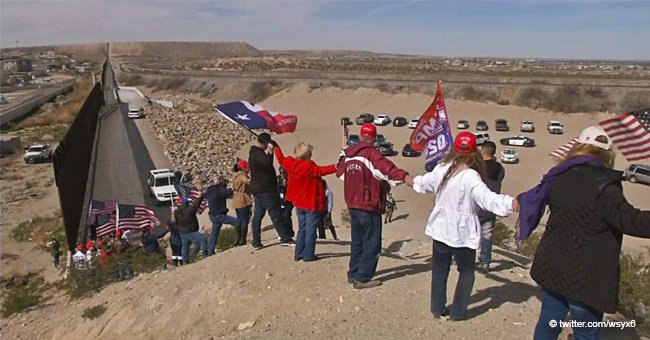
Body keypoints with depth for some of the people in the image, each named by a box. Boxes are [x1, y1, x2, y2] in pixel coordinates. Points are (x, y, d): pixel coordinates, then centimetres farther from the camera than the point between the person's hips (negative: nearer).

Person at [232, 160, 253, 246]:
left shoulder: (237, 176, 19)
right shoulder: (242, 175, -11)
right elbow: (248, 181, -32)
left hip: (237, 202, 10)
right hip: (243, 201, -10)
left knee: (239, 221, 14)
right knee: (245, 221, -6)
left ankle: (238, 240, 17)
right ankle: (243, 240, -6)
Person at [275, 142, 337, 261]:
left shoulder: (290, 164, -1)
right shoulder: (309, 167, -22)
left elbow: (281, 158, 15)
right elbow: (321, 170, -33)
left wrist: (276, 147, 32)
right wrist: (336, 167, -38)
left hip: (299, 203, 7)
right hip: (312, 204, -7)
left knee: (302, 229, 17)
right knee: (310, 230, 1)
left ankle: (298, 254, 20)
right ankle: (308, 255, 5)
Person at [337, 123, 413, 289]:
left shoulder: (348, 154, 8)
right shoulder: (371, 153, -14)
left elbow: (340, 172, 24)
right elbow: (384, 165, -33)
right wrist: (403, 175, -47)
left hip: (353, 204, 8)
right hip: (369, 206, -8)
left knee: (357, 241, 19)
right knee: (372, 243, 1)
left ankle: (353, 274, 27)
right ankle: (362, 278, 1)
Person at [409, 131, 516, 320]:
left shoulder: (441, 169, 0)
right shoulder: (470, 176, -22)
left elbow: (425, 182, 20)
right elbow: (487, 198, -34)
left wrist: (414, 181, 42)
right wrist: (511, 204, -44)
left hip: (440, 229, 6)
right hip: (462, 233, -6)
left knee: (440, 270, 18)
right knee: (466, 272, 14)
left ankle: (437, 309, 27)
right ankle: (458, 312, 18)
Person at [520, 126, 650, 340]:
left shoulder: (560, 177, 4)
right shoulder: (603, 184, -18)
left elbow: (538, 197, 23)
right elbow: (629, 220, -28)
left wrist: (519, 201, 44)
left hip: (553, 266, 7)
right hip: (586, 275, -6)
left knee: (548, 322, 20)